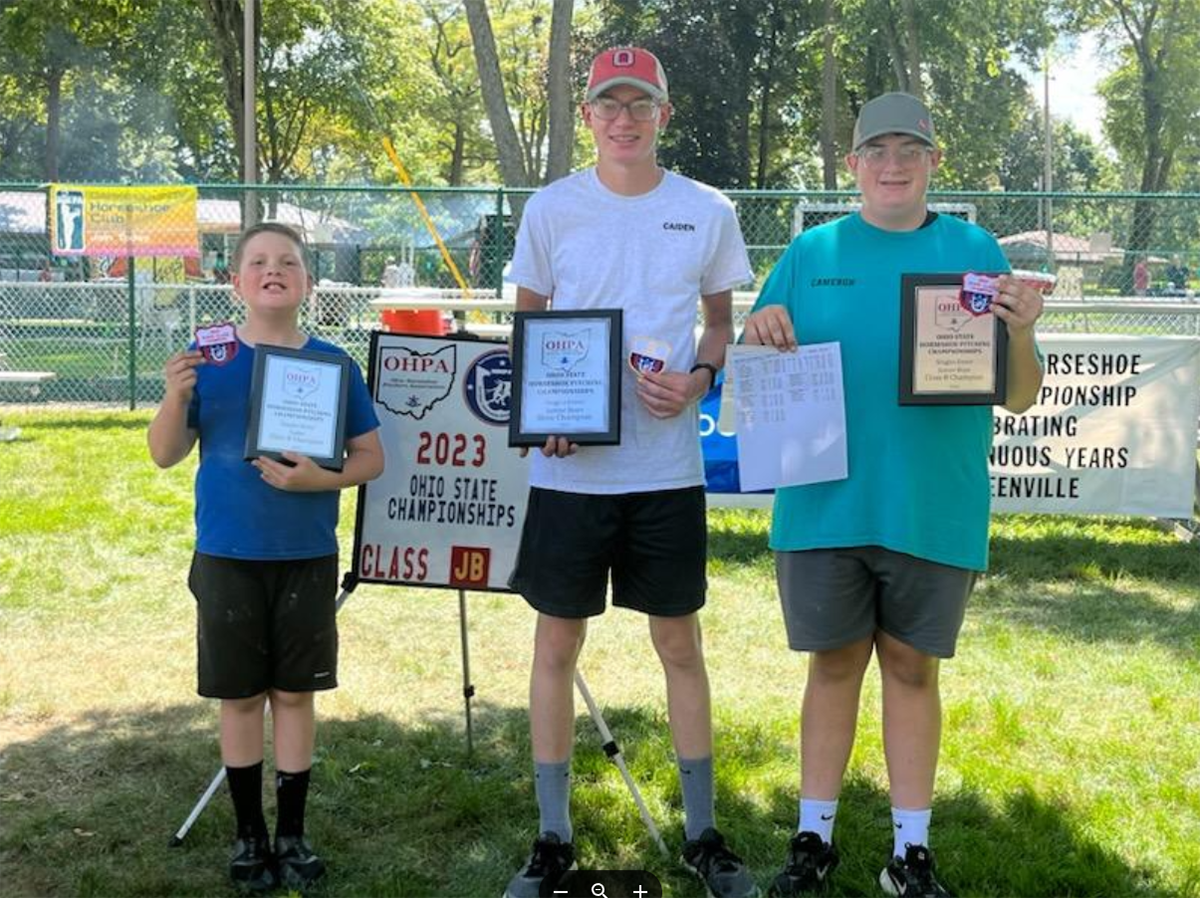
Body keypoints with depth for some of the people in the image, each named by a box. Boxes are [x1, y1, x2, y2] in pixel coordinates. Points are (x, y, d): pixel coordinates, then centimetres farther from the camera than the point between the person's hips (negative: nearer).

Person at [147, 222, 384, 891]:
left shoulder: (332, 363, -2)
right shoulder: (209, 360, -3)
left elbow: (372, 458, 1)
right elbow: (166, 456, -2)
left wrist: (320, 478, -18)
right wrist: (176, 398, -20)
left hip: (307, 558, 0)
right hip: (227, 557, 0)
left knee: (294, 693, 8)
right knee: (241, 697, 8)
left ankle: (293, 833, 21)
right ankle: (250, 834, 22)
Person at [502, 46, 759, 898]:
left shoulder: (708, 212, 2)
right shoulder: (550, 209, 1)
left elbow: (722, 321, 12)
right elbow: (527, 326, 9)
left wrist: (699, 379, -9)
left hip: (667, 467, 0)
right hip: (568, 466, 0)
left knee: (680, 642, 9)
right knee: (557, 643, 6)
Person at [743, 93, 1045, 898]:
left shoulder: (974, 251, 4)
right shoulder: (813, 251, 6)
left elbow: (1021, 397, 2)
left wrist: (1020, 334, -18)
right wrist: (761, 336, -13)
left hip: (934, 511, 0)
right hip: (824, 503, 1)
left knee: (912, 668, 8)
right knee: (834, 663, 9)